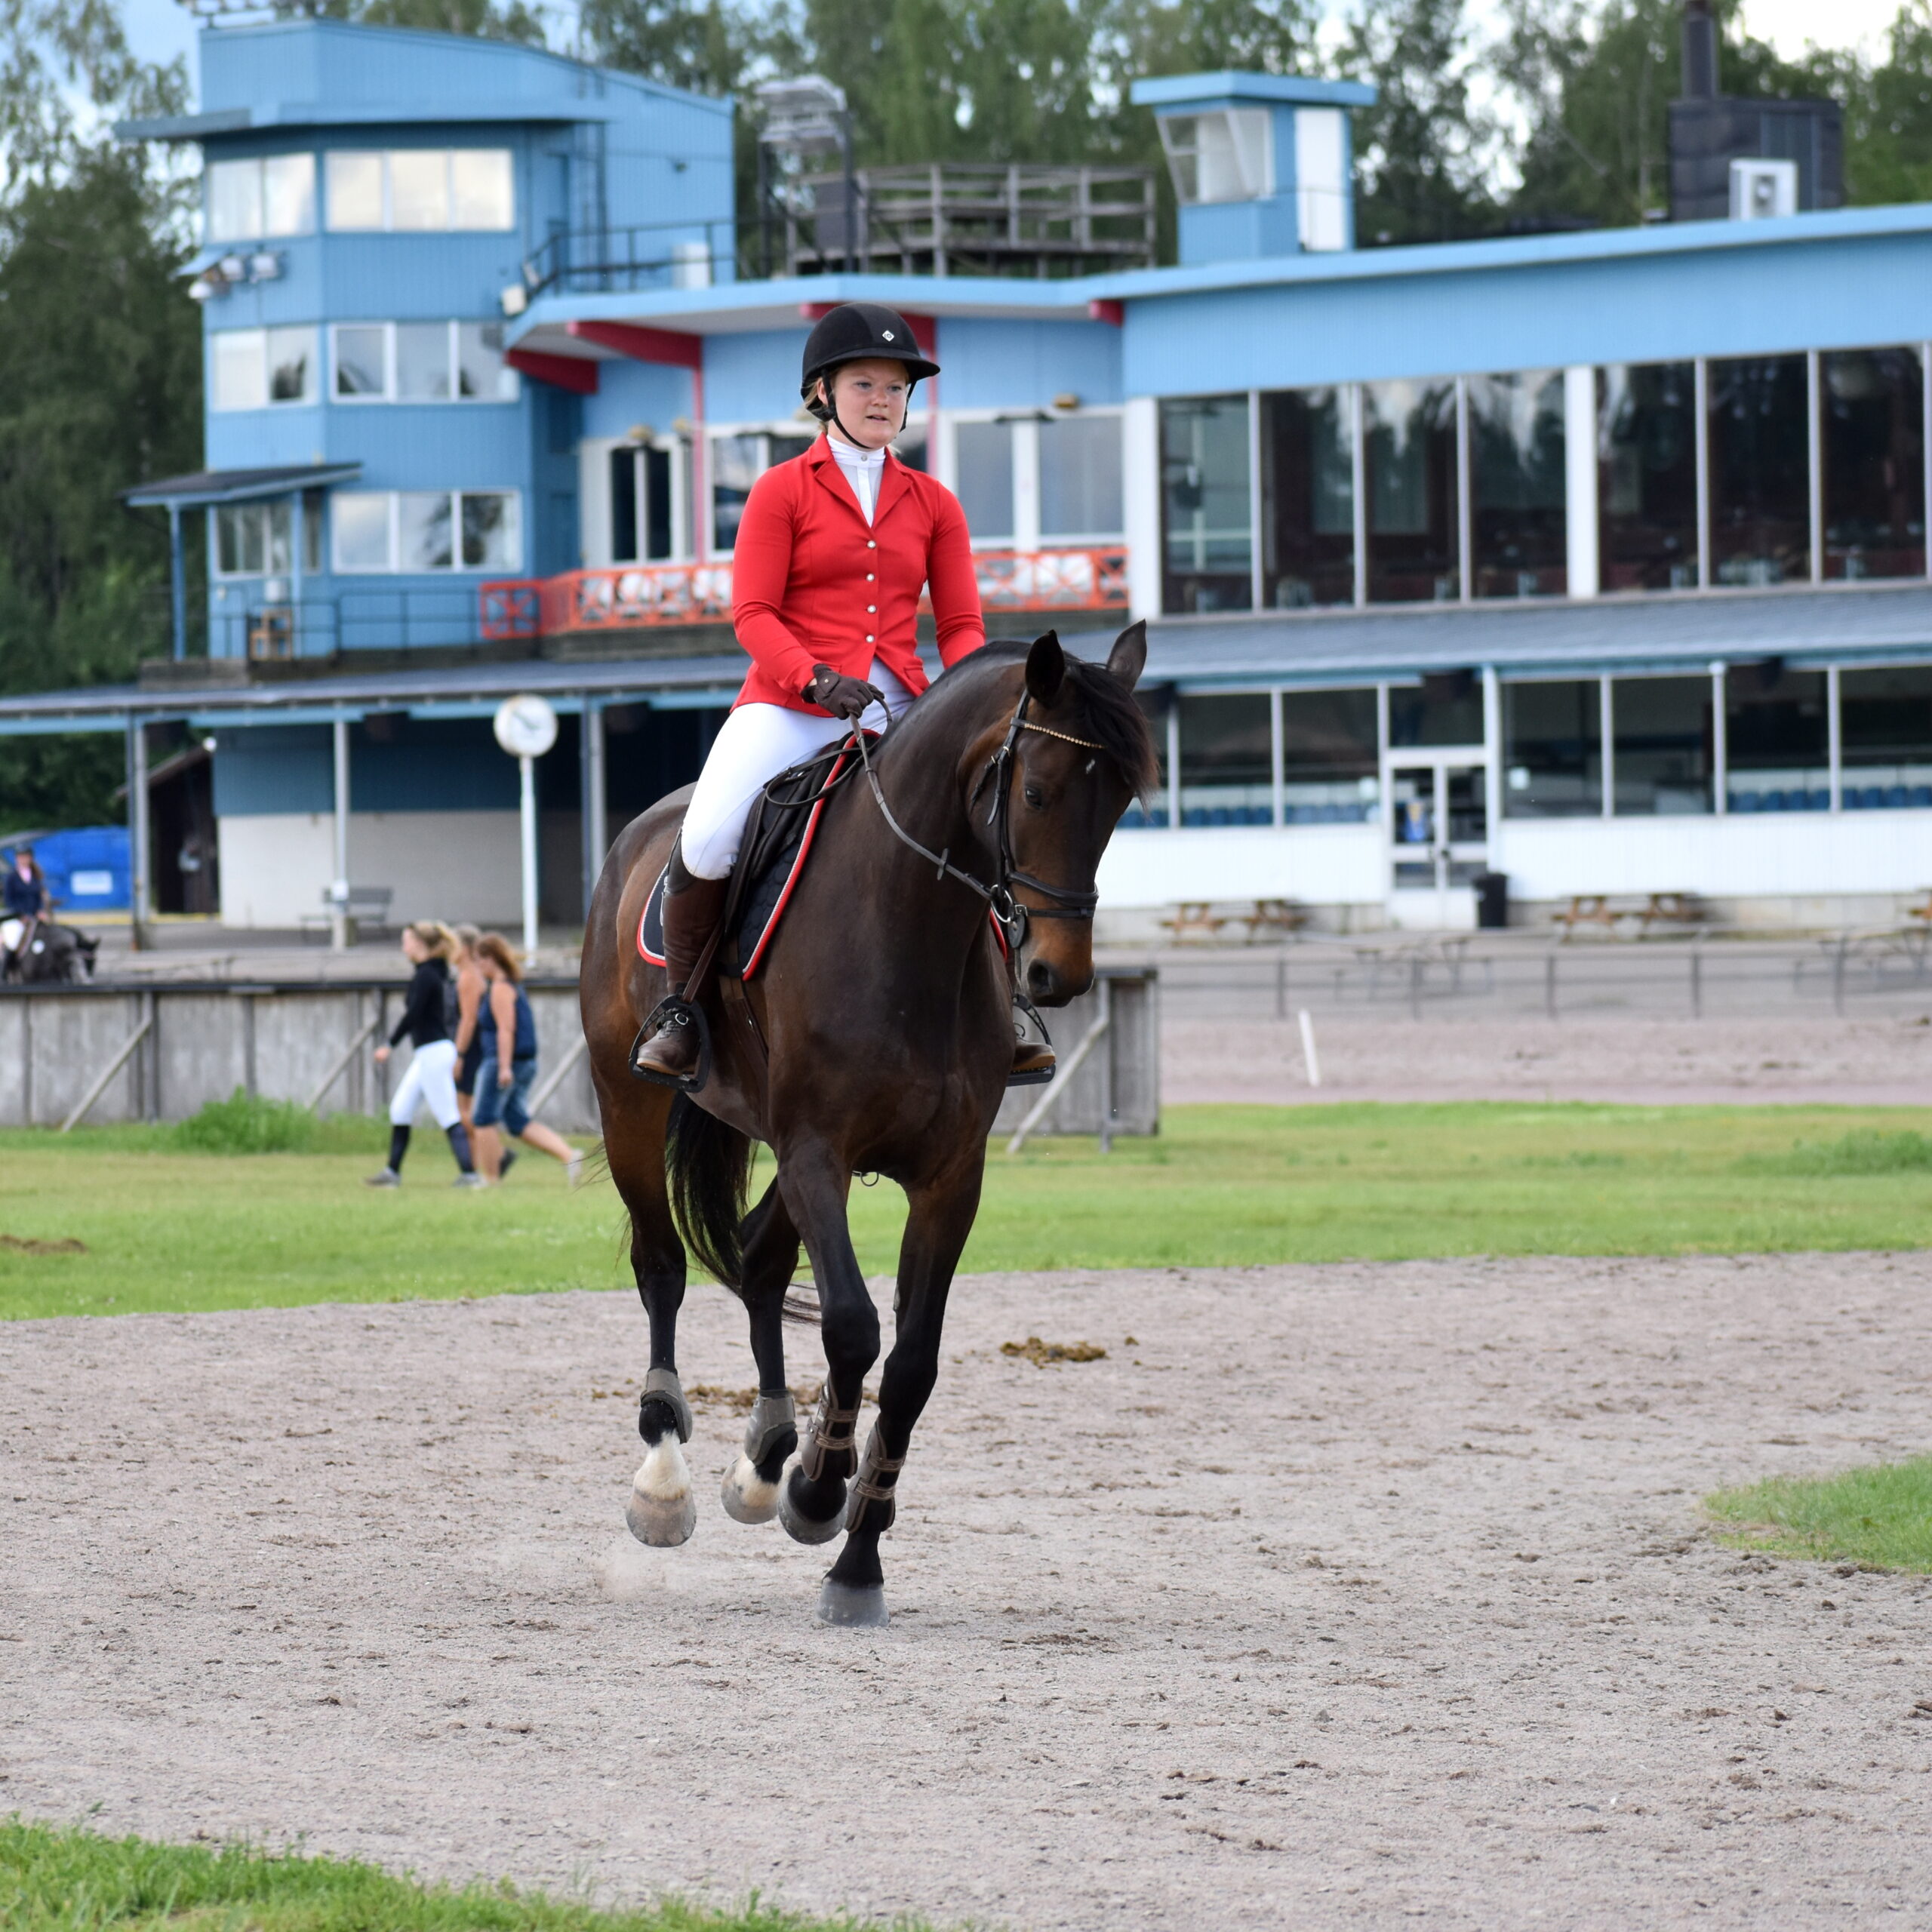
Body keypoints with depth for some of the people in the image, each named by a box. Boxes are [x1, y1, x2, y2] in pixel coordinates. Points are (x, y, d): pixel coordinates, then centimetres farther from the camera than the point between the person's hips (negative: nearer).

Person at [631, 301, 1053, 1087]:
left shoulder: (932, 504, 14)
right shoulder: (782, 491, 4)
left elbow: (961, 625, 10)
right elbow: (753, 613, -4)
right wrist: (817, 680, -21)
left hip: (897, 710, 3)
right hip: (788, 706, -3)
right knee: (705, 842, -26)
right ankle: (679, 1008, -5)